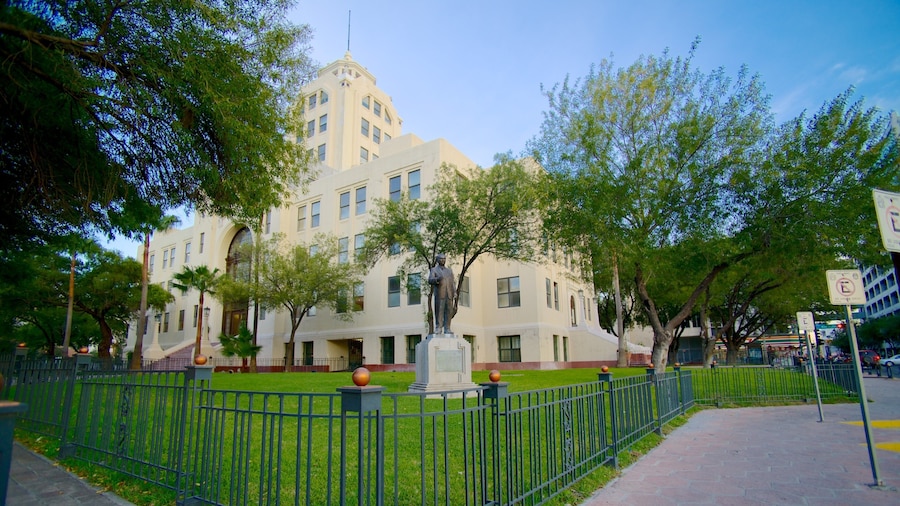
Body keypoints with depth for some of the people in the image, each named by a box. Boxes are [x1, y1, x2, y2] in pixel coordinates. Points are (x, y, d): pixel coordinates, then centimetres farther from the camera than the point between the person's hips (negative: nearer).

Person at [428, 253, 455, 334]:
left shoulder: (449, 270, 20)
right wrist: (437, 279, -27)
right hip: (439, 295, -4)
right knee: (439, 311, -6)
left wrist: (454, 292, 0)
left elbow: (453, 282, 15)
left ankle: (447, 329, 0)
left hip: (449, 295, 4)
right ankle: (438, 329, -4)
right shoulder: (433, 270, 8)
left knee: (449, 311, -2)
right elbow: (430, 280, -6)